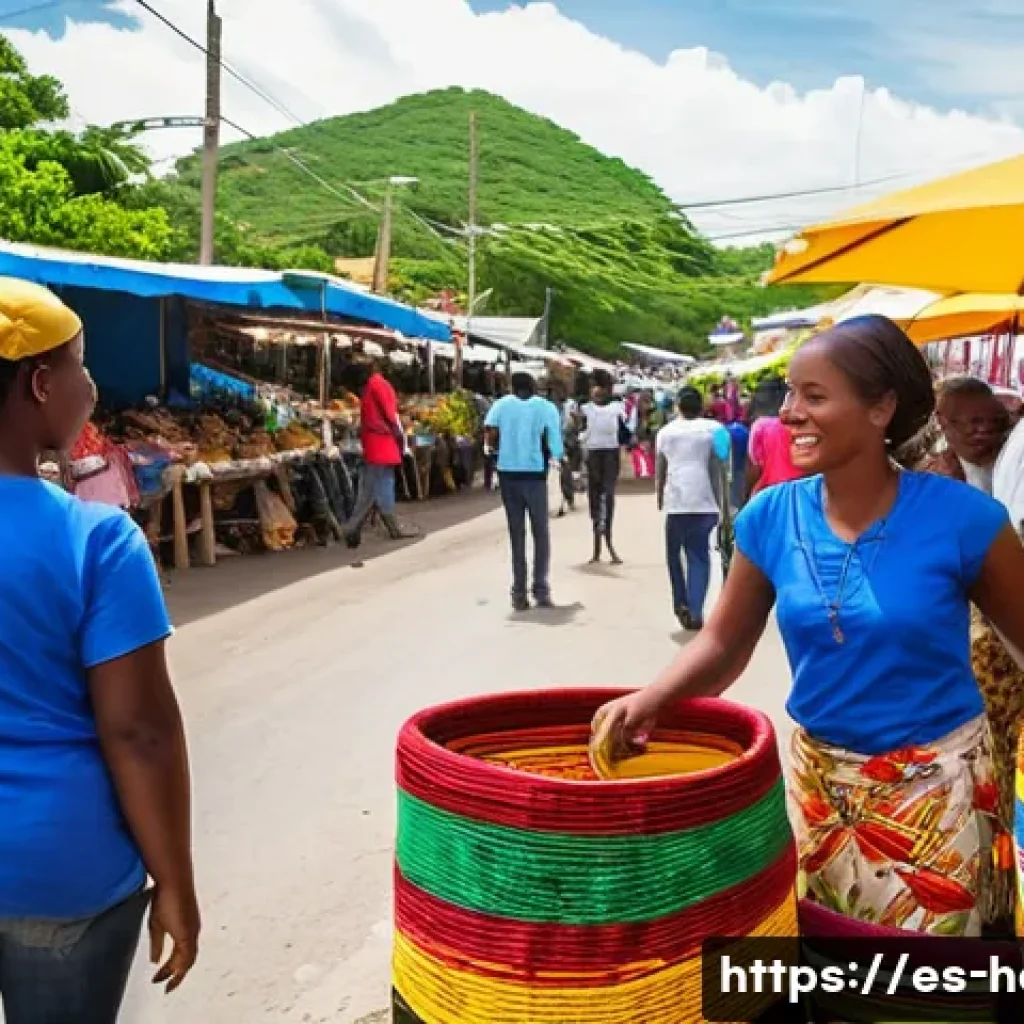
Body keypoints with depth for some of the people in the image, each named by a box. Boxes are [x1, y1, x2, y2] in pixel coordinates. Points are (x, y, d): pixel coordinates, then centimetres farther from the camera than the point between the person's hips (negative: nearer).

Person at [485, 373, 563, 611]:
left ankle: (519, 592, 7)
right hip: (534, 474, -2)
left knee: (516, 533, 9)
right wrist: (555, 456, 16)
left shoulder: (502, 404, 6)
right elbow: (556, 450, -5)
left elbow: (491, 435, -7)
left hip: (508, 473, 2)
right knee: (541, 533, 10)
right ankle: (541, 589, 5)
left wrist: (502, 449, 12)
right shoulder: (547, 408, 3)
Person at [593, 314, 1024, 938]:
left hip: (935, 783, -3)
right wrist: (650, 699, -17)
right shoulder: (772, 518, -9)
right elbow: (725, 642, -1)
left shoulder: (960, 517, -18)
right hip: (819, 775, 4)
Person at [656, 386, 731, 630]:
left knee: (675, 553, 17)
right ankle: (695, 612, -4)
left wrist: (660, 500, 21)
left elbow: (660, 471, 12)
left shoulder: (666, 431, 11)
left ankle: (681, 603, 10)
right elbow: (720, 465, 1)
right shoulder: (712, 428, 6)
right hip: (704, 500, -1)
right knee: (699, 556, 4)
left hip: (676, 500, 1)